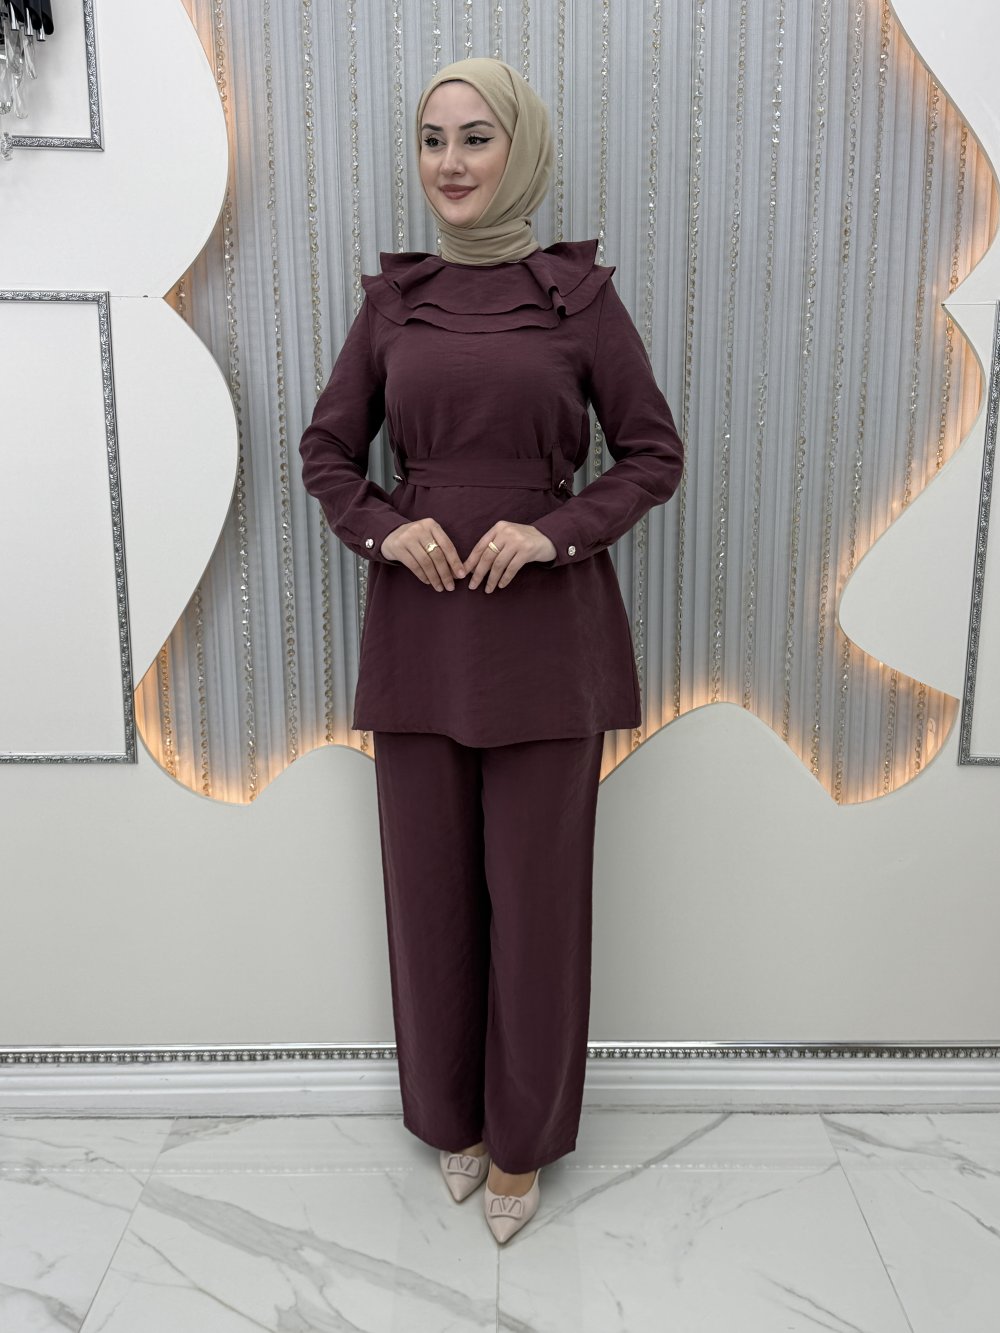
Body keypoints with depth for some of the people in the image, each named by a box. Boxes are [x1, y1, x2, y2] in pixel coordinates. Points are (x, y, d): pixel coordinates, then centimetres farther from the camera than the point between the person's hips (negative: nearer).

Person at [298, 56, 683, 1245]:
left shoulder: (579, 293, 1)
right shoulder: (392, 297, 8)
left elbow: (653, 453, 3)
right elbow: (327, 449, 12)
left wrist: (558, 529, -13)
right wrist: (381, 528, -7)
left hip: (546, 628, -2)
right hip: (418, 627, 3)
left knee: (536, 892, 7)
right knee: (428, 885, 11)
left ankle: (522, 1140, 31)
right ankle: (450, 1114, 36)